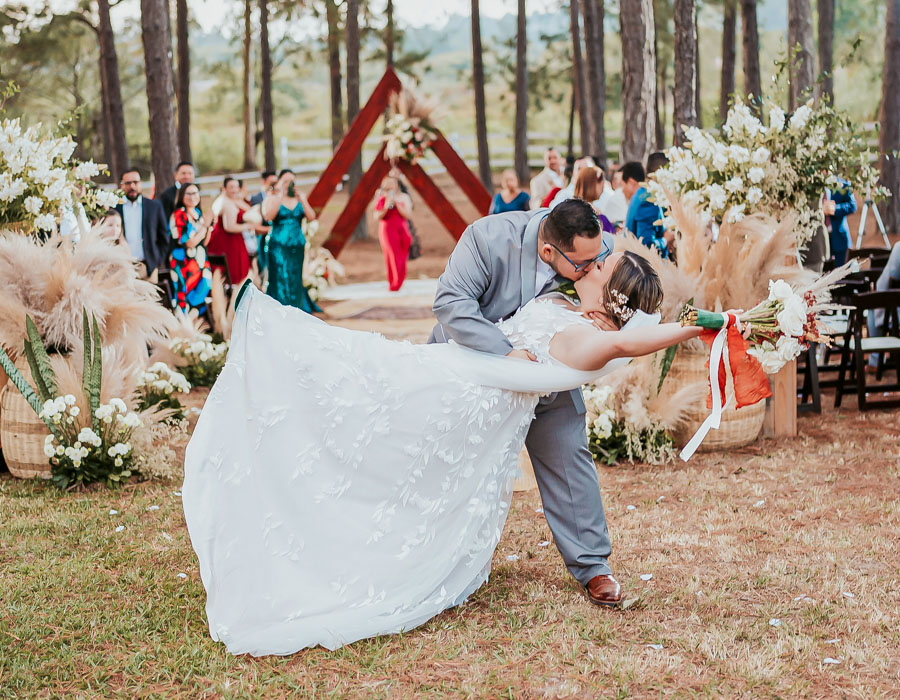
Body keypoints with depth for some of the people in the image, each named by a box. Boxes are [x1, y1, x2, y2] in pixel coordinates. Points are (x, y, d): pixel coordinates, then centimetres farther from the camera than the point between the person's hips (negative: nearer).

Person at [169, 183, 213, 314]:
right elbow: (189, 243, -16)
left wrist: (209, 225, -2)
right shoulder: (179, 215, -10)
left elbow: (204, 242, 13)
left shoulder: (197, 213, 11)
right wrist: (205, 226, -11)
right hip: (185, 265, -7)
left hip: (200, 263, 7)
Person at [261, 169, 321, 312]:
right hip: (278, 245, -4)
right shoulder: (272, 197, -1)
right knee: (280, 280, -9)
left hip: (297, 246, 4)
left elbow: (311, 217, -2)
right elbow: (268, 217, -19)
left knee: (295, 280, 7)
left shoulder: (298, 198, 9)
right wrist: (279, 196, -20)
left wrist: (302, 200, -13)